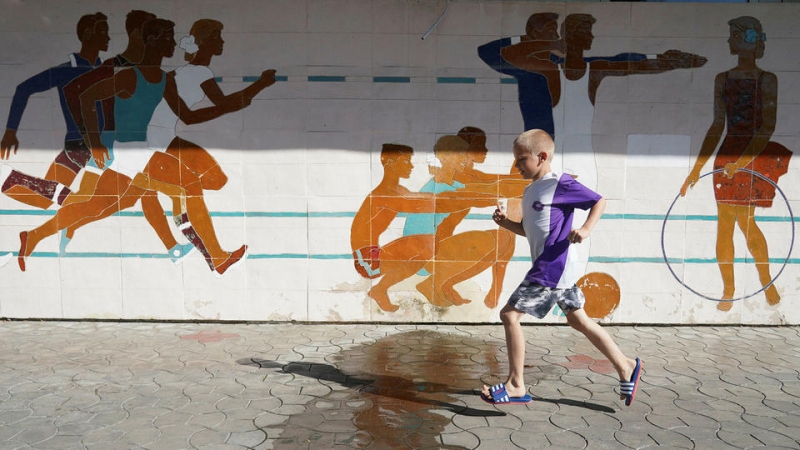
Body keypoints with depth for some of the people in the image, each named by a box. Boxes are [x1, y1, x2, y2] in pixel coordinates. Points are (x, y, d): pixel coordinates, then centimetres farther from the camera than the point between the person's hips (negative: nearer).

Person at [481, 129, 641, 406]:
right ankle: (626, 367, 30)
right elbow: (528, 230, 22)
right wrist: (505, 223, 4)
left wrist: (586, 228, -20)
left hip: (552, 269, -10)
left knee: (510, 314, -9)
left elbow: (599, 201, -5)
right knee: (579, 321, 18)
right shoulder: (530, 191, 15)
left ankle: (515, 386, 0)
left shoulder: (559, 184, -11)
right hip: (557, 270, 10)